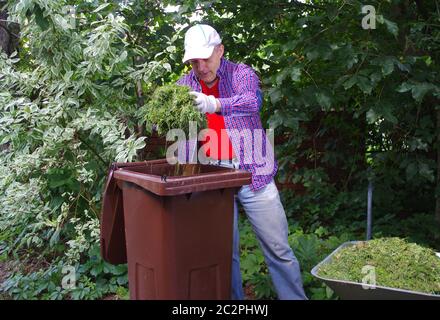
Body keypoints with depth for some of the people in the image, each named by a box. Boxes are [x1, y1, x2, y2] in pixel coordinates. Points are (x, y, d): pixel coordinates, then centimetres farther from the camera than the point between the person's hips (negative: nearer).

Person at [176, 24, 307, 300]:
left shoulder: (241, 73, -3)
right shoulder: (185, 86, 9)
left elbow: (253, 100, -25)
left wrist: (215, 104, -42)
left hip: (253, 174, -2)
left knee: (278, 248, 5)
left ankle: (295, 297, 20)